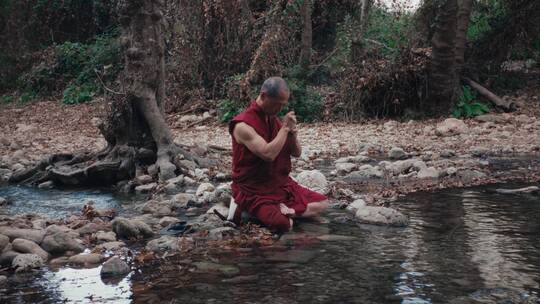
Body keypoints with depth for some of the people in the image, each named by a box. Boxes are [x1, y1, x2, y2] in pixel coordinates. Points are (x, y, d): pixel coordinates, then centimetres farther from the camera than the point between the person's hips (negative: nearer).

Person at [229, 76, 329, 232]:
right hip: (254, 191, -8)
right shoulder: (243, 125, -18)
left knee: (322, 203, 2)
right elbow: (268, 154, -31)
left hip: (281, 184, 8)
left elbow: (296, 153, 9)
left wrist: (292, 132, -11)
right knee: (283, 224, -30)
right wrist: (284, 128, -20)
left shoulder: (275, 119, 7)